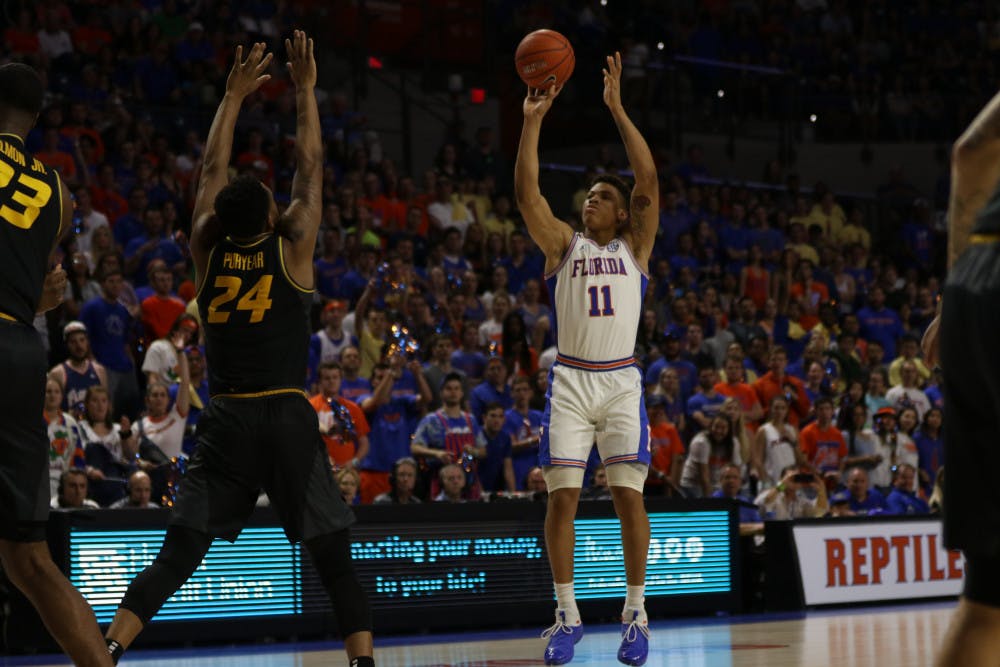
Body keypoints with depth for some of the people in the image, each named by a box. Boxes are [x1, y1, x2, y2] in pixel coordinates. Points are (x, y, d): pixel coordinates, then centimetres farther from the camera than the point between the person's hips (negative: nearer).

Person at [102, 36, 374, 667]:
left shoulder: (208, 250, 6)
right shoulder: (292, 248, -1)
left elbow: (213, 171, 18)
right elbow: (310, 168, 7)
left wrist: (236, 95, 24)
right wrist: (305, 90, 14)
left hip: (225, 422, 3)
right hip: (289, 418, -3)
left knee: (176, 557, 1)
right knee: (336, 558, 4)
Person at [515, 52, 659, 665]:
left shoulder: (635, 247, 9)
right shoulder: (563, 245, 11)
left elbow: (649, 179, -4)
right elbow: (527, 192, -2)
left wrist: (618, 108, -8)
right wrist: (533, 120, -10)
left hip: (621, 383, -1)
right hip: (571, 381, 1)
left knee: (629, 495, -6)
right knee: (563, 496, -6)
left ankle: (636, 614, 3)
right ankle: (567, 616, 3)